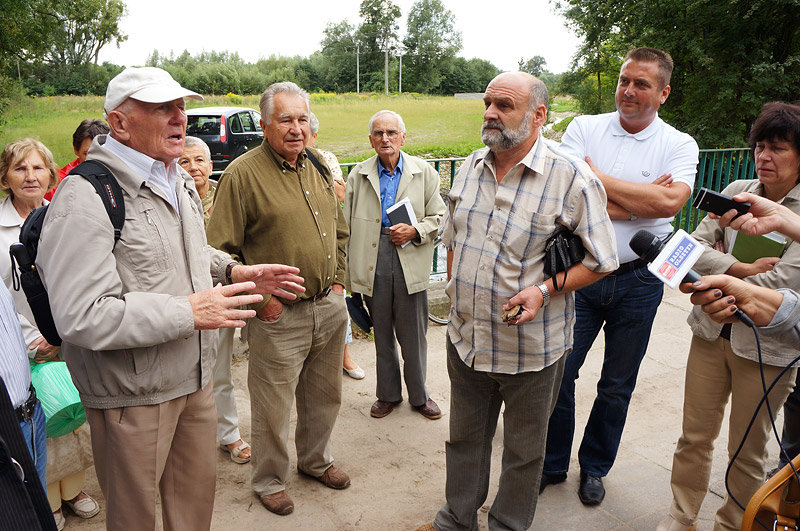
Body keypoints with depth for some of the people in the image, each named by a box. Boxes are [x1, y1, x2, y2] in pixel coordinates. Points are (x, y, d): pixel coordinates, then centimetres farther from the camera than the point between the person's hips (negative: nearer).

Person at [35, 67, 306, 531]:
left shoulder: (179, 181, 9)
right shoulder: (86, 198, -22)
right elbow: (82, 318, -27)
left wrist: (237, 273, 7)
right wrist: (189, 313, -25)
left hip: (195, 378, 8)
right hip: (133, 396, -7)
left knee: (199, 492, 23)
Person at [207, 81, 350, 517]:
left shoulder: (318, 166, 8)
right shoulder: (243, 173, -12)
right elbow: (220, 250, -13)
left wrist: (337, 280, 10)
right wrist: (257, 298, -15)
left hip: (330, 306, 6)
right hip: (278, 315, -6)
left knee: (324, 395, 21)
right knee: (273, 406, 10)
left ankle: (316, 459, 45)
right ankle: (270, 481, 34)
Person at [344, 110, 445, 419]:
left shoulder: (425, 173, 3)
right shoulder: (358, 175, 5)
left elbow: (439, 218, 5)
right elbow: (346, 226, 5)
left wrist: (414, 231, -14)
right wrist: (347, 271, 0)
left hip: (411, 263, -1)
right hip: (373, 264, 1)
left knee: (414, 336, 8)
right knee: (382, 333, 14)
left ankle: (419, 396, 29)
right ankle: (388, 394, 33)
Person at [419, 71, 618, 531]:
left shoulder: (573, 178, -16)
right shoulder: (470, 167, 3)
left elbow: (601, 261, -11)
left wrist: (544, 290, -23)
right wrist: (456, 287, 10)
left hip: (531, 349, -5)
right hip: (465, 338, 5)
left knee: (524, 450, 17)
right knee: (465, 437, 23)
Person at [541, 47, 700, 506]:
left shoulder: (679, 145, -1)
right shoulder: (584, 128, 0)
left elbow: (669, 201, -20)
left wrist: (597, 177, -15)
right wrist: (641, 200, -15)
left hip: (639, 281, 1)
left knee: (617, 385, 14)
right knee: (558, 373, 5)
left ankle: (595, 467, 36)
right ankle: (552, 464, 28)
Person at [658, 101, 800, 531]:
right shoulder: (737, 191, 4)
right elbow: (695, 246, -3)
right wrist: (744, 269, -15)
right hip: (712, 333, 3)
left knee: (748, 450, 13)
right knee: (695, 435, 13)